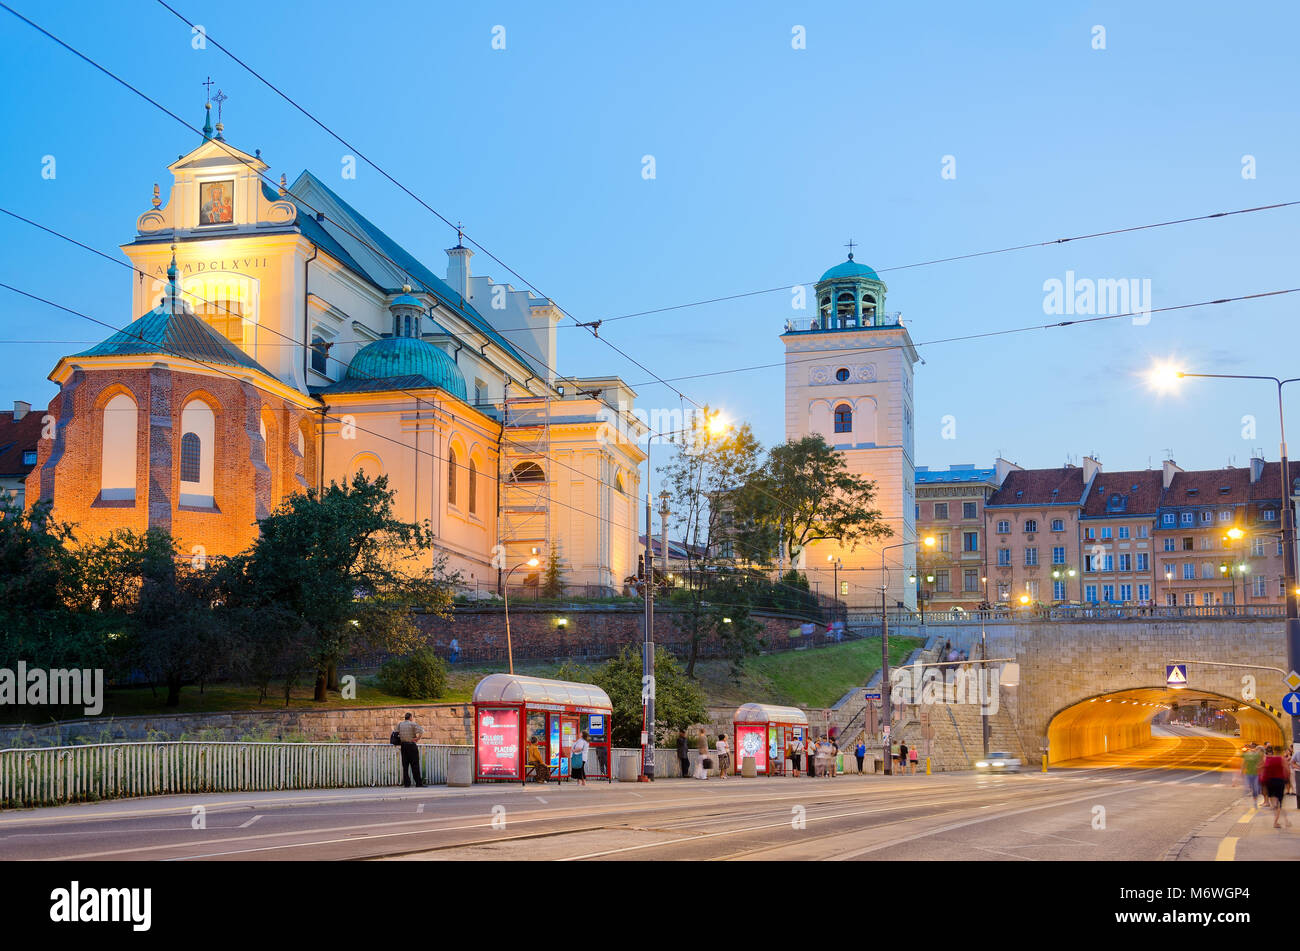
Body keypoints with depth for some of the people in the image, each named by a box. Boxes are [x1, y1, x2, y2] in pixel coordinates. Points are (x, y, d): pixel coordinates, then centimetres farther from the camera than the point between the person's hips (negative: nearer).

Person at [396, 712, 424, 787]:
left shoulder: (400, 724, 10)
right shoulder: (413, 724, -5)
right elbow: (421, 730, -17)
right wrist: (418, 738, -10)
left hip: (403, 745, 4)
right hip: (412, 745, -4)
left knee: (405, 765, 6)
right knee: (415, 765, -3)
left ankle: (406, 782, 2)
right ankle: (418, 783, -5)